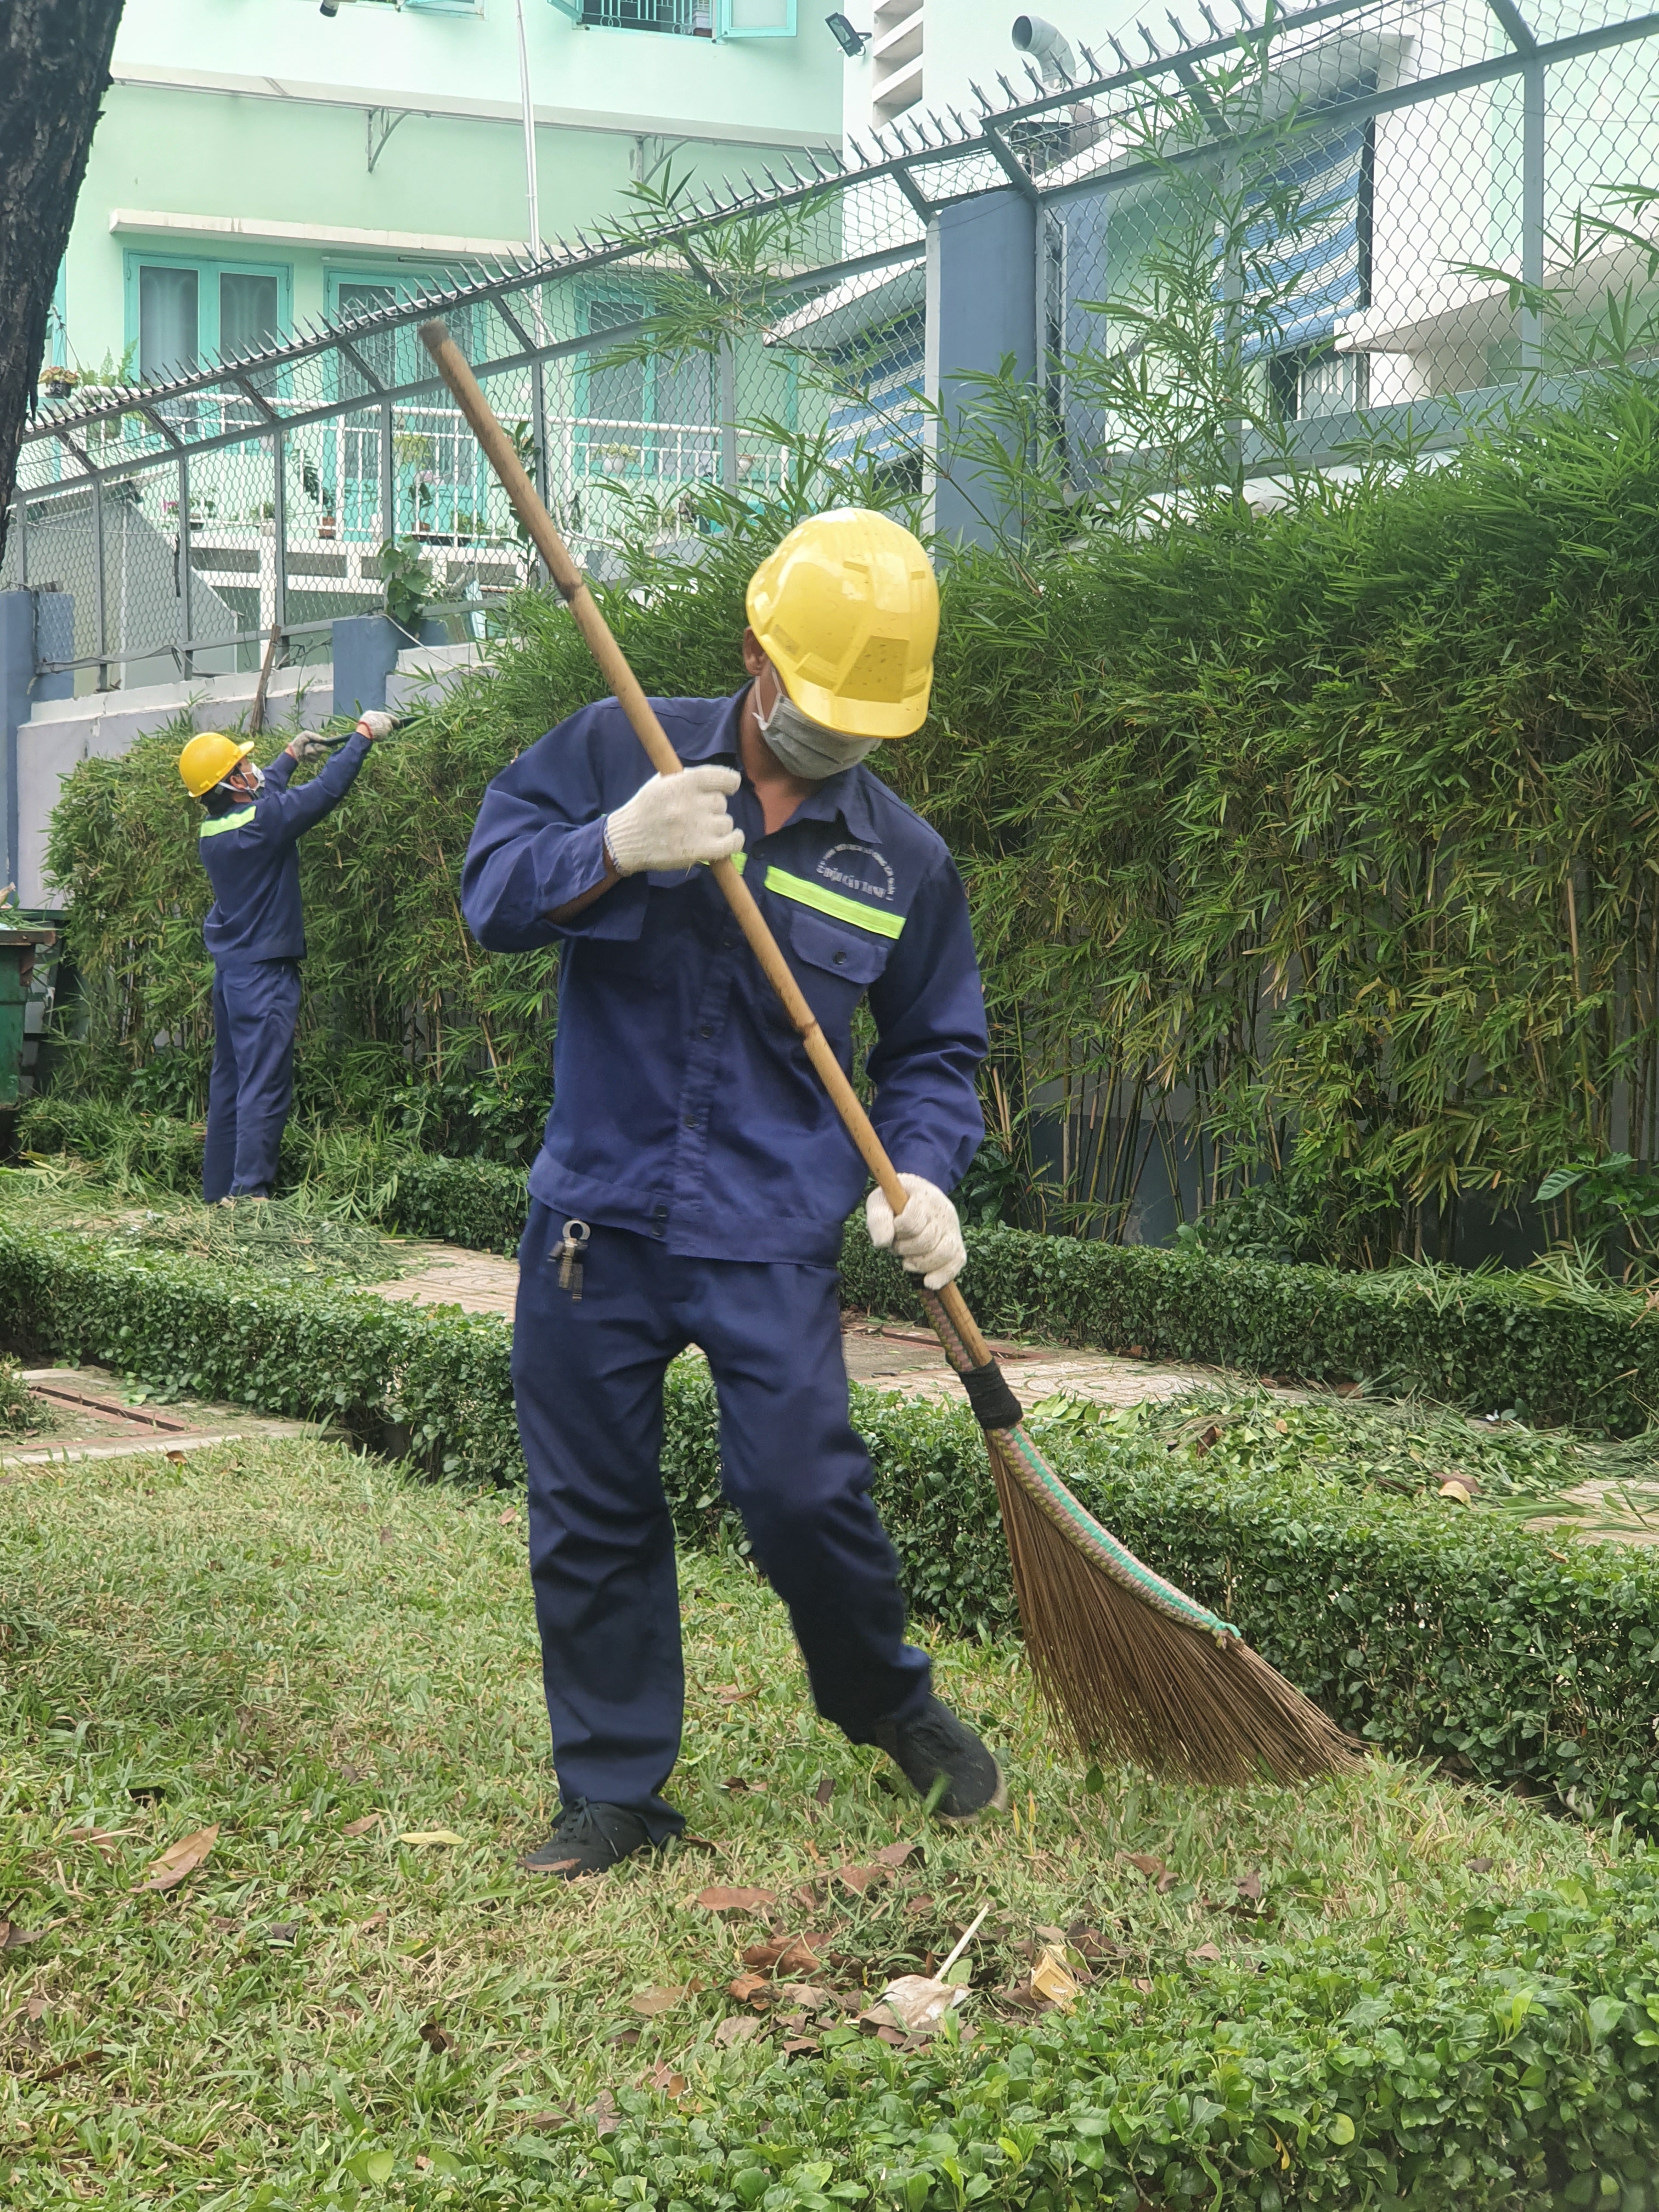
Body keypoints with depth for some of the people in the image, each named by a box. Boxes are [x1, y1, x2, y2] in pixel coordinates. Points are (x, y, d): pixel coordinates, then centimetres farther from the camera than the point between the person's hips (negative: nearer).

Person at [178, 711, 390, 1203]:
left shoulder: (212, 826, 6)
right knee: (264, 1088, -8)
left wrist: (292, 754, 37)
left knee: (228, 1084, 13)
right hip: (264, 974, -9)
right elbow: (328, 790, -13)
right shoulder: (261, 821, -17)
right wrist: (364, 733, -1)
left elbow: (261, 796, 28)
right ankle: (249, 1192, -12)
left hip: (229, 970, 9)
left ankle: (218, 1192, 16)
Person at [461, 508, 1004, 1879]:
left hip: (775, 1239, 0)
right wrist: (618, 849, -26)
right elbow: (492, 891, -7)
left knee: (803, 1491, -8)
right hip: (595, 1219, 1)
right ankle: (614, 1792, 21)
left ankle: (891, 1704, 21)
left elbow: (934, 1050, 12)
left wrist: (921, 1175, -7)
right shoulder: (617, 752, -1)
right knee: (591, 1517, 6)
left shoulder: (905, 859, 4)